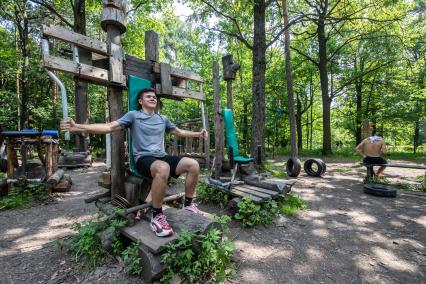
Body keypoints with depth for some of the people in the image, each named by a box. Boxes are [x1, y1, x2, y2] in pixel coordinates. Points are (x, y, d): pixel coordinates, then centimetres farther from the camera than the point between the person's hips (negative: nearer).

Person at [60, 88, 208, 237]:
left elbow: (179, 132, 31)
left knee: (193, 164, -15)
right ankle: (156, 216, -21)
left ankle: (188, 204, 4)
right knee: (163, 169, -41)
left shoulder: (162, 119, 20)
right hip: (144, 159, -5)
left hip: (162, 157, 6)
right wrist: (78, 127, -11)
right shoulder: (133, 115, 7)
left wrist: (198, 134, 29)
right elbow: (109, 127, -1)